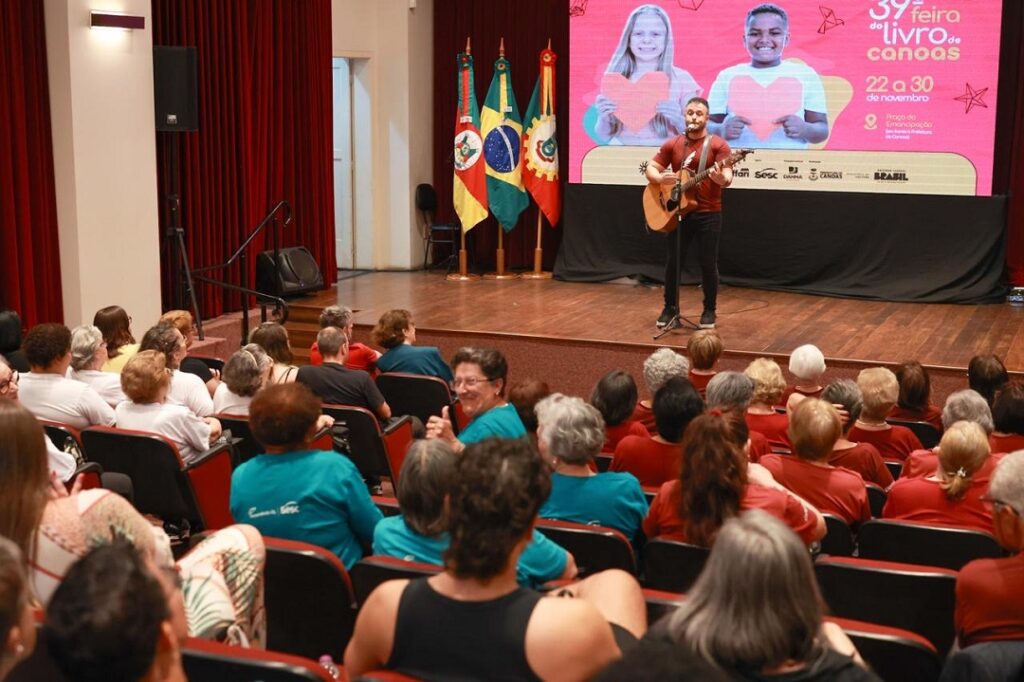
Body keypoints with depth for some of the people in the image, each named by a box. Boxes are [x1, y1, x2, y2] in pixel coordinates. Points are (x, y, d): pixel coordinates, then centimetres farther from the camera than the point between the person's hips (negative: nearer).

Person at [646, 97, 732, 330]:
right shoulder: (672, 145, 7)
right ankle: (670, 308, 21)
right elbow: (650, 168, 9)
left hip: (708, 214, -3)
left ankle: (709, 310, 16)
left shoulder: (718, 145, -4)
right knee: (673, 261, 7)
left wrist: (722, 179, -38)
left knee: (708, 263, 1)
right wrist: (660, 178, -14)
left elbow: (727, 176, -14)